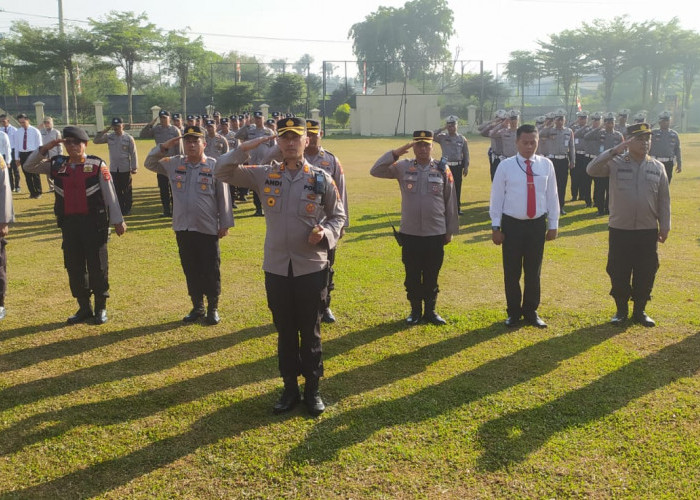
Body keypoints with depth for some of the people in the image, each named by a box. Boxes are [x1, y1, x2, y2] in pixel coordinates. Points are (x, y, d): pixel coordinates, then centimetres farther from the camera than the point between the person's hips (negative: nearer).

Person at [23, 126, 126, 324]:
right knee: (74, 267, 10)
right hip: (68, 223, 5)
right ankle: (84, 308, 23)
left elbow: (110, 194, -5)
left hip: (94, 222, -4)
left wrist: (117, 220, -6)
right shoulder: (57, 165, 6)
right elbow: (29, 166, 8)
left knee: (97, 266, 3)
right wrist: (45, 148, -5)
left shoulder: (97, 165, -6)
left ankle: (101, 308, 17)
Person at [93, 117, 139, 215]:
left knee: (127, 190, 4)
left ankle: (127, 208, 13)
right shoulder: (109, 137, 4)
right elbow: (96, 141, 3)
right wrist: (104, 131, -6)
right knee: (117, 190, 8)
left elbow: (133, 154, -4)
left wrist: (134, 167, -7)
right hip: (113, 169, 3)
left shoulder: (128, 138, -5)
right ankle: (120, 208, 16)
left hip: (125, 168, -3)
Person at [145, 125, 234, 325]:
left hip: (207, 229, -4)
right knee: (190, 270, 13)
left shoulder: (215, 166, -6)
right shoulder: (174, 164, 4)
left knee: (210, 271, 5)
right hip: (183, 228, 4)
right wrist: (163, 148, -5)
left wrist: (225, 224, -4)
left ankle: (213, 308, 19)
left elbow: (223, 197, -4)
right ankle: (197, 307, 26)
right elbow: (149, 164, 10)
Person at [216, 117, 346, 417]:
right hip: (276, 268, 2)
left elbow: (338, 216, 5)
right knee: (285, 331, 13)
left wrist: (326, 233, -15)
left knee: (310, 332, 9)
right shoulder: (265, 175, 1)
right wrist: (245, 149, -10)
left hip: (311, 268, -2)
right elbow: (223, 173, 4)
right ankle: (290, 388, 27)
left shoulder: (321, 179, -3)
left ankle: (312, 389, 23)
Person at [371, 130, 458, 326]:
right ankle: (415, 310, 24)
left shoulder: (443, 170, 1)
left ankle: (430, 310, 24)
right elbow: (375, 171, -7)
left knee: (431, 275, 10)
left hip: (436, 233, 0)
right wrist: (396, 153, -16)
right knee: (412, 275, 9)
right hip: (409, 233, 0)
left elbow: (450, 202, 4)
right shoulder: (403, 167, 1)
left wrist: (451, 230, 4)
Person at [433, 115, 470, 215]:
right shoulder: (442, 137, 3)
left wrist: (466, 167, 2)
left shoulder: (462, 138, 6)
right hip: (446, 165, -1)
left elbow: (466, 154, 8)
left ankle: (457, 208, 14)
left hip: (458, 166, 1)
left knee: (457, 188, 5)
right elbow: (432, 136, -13)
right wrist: (443, 128, -11)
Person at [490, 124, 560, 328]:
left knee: (533, 271, 12)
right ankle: (514, 313, 24)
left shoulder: (546, 165, 1)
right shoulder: (506, 166, -5)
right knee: (511, 271, 7)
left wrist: (553, 225, 6)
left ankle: (531, 311, 28)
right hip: (512, 224, -1)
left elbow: (552, 196, 5)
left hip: (537, 224, 2)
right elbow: (497, 197, -2)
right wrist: (495, 227, -3)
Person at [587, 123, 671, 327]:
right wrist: (614, 151, -25)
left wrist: (665, 226, 4)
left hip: (648, 231, 2)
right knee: (618, 272, 6)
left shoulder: (658, 167, 4)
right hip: (620, 229, -2)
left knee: (646, 272, 8)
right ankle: (621, 310, 24)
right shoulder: (615, 163, -4)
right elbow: (592, 170, -20)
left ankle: (640, 311, 25)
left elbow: (664, 200, 7)